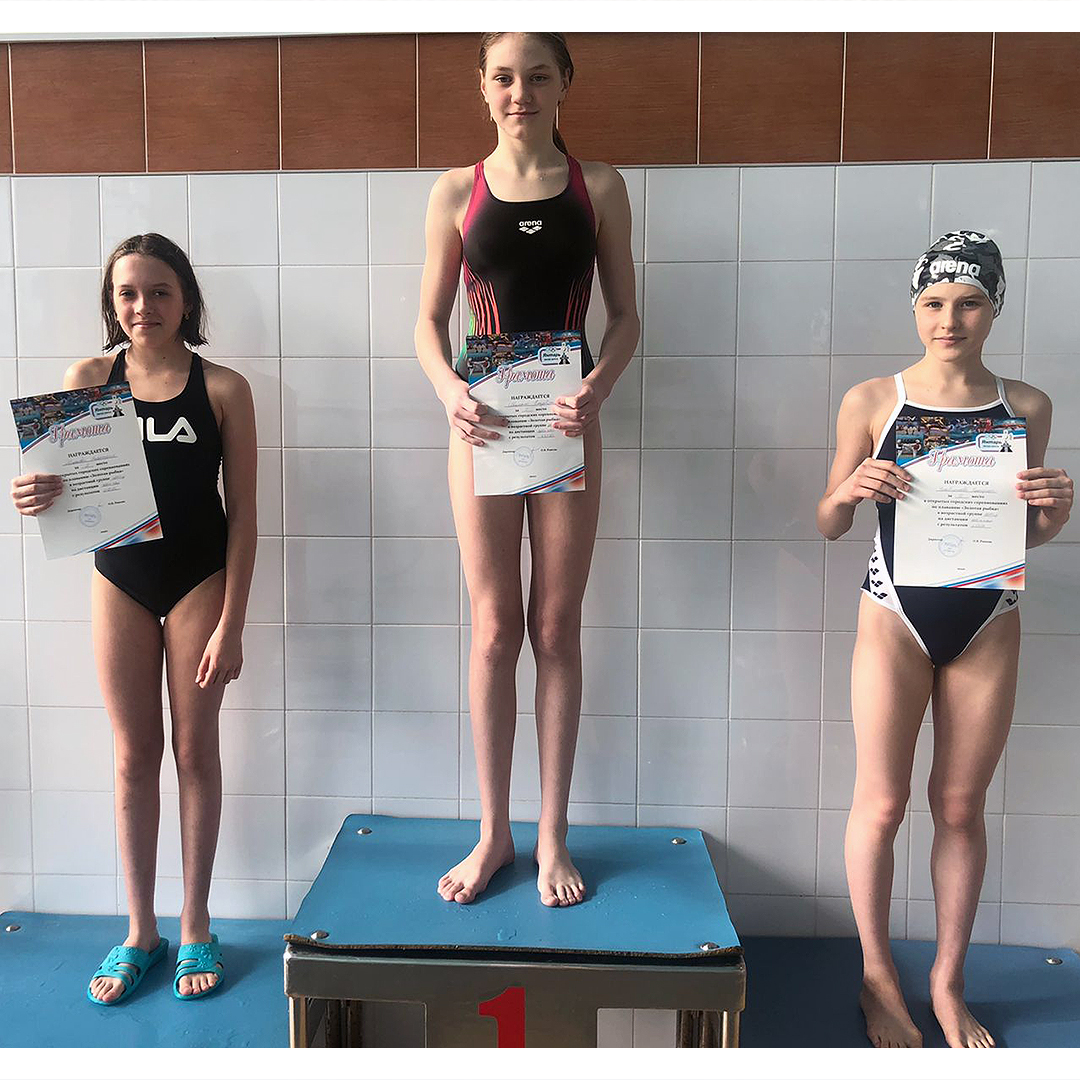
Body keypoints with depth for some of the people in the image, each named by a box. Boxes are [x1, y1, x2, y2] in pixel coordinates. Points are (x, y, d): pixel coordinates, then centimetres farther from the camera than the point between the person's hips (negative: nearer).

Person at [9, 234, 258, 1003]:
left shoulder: (222, 388, -6)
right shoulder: (87, 380, 0)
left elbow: (243, 512, -7)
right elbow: (64, 484, 2)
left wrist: (231, 623, -10)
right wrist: (35, 496, -23)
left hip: (199, 580, -2)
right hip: (119, 580, 2)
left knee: (195, 750, 7)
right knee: (134, 756, 11)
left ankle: (196, 927, 24)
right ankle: (140, 931, 26)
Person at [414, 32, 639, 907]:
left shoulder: (598, 187, 6)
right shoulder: (456, 192, 6)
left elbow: (626, 315, 4)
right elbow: (431, 320, 5)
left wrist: (597, 386, -16)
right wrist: (448, 389, -16)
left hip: (566, 418, 0)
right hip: (483, 420, 0)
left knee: (557, 628, 5)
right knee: (494, 629, 4)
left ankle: (552, 834, 19)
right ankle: (493, 832, 20)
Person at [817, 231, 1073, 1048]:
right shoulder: (871, 401, -2)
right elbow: (828, 527, 2)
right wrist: (849, 490, -19)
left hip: (988, 623, 2)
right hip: (896, 617, -2)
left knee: (961, 806, 11)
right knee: (882, 804, 5)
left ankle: (948, 984, 30)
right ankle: (879, 978, 26)